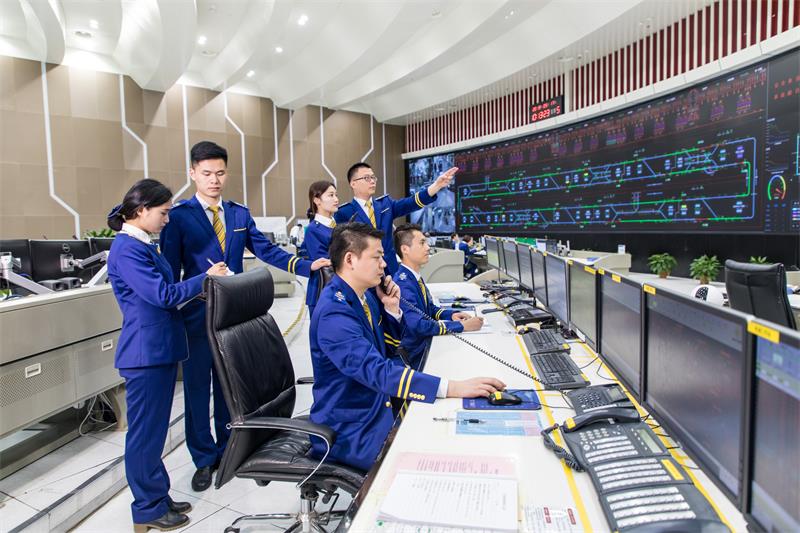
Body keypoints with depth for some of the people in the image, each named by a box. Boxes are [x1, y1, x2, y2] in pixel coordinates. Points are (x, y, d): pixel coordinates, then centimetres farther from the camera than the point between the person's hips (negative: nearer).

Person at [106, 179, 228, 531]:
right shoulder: (126, 249, -17)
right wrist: (206, 278, -11)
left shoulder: (142, 245, 12)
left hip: (160, 349, 9)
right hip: (145, 353, -9)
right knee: (145, 432, 4)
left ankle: (157, 498, 30)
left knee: (154, 430, 17)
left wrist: (199, 288, 6)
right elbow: (162, 294, -21)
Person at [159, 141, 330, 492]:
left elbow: (266, 250, 5)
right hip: (197, 318, -3)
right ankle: (204, 459, 26)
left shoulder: (240, 214, 7)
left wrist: (306, 266, -7)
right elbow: (171, 271, -5)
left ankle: (228, 450, 33)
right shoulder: (178, 216, -5)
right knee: (197, 389, 8)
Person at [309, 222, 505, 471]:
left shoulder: (364, 294, 1)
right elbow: (377, 371, -37)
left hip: (378, 408, 8)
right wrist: (452, 388, -41)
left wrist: (391, 308, -6)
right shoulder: (334, 312, -27)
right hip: (349, 432, -8)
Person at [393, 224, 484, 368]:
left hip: (427, 342, 8)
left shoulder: (415, 277, 6)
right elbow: (417, 325, -29)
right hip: (417, 356, -8)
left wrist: (451, 315, -1)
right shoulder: (402, 283, -21)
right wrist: (462, 326, -23)